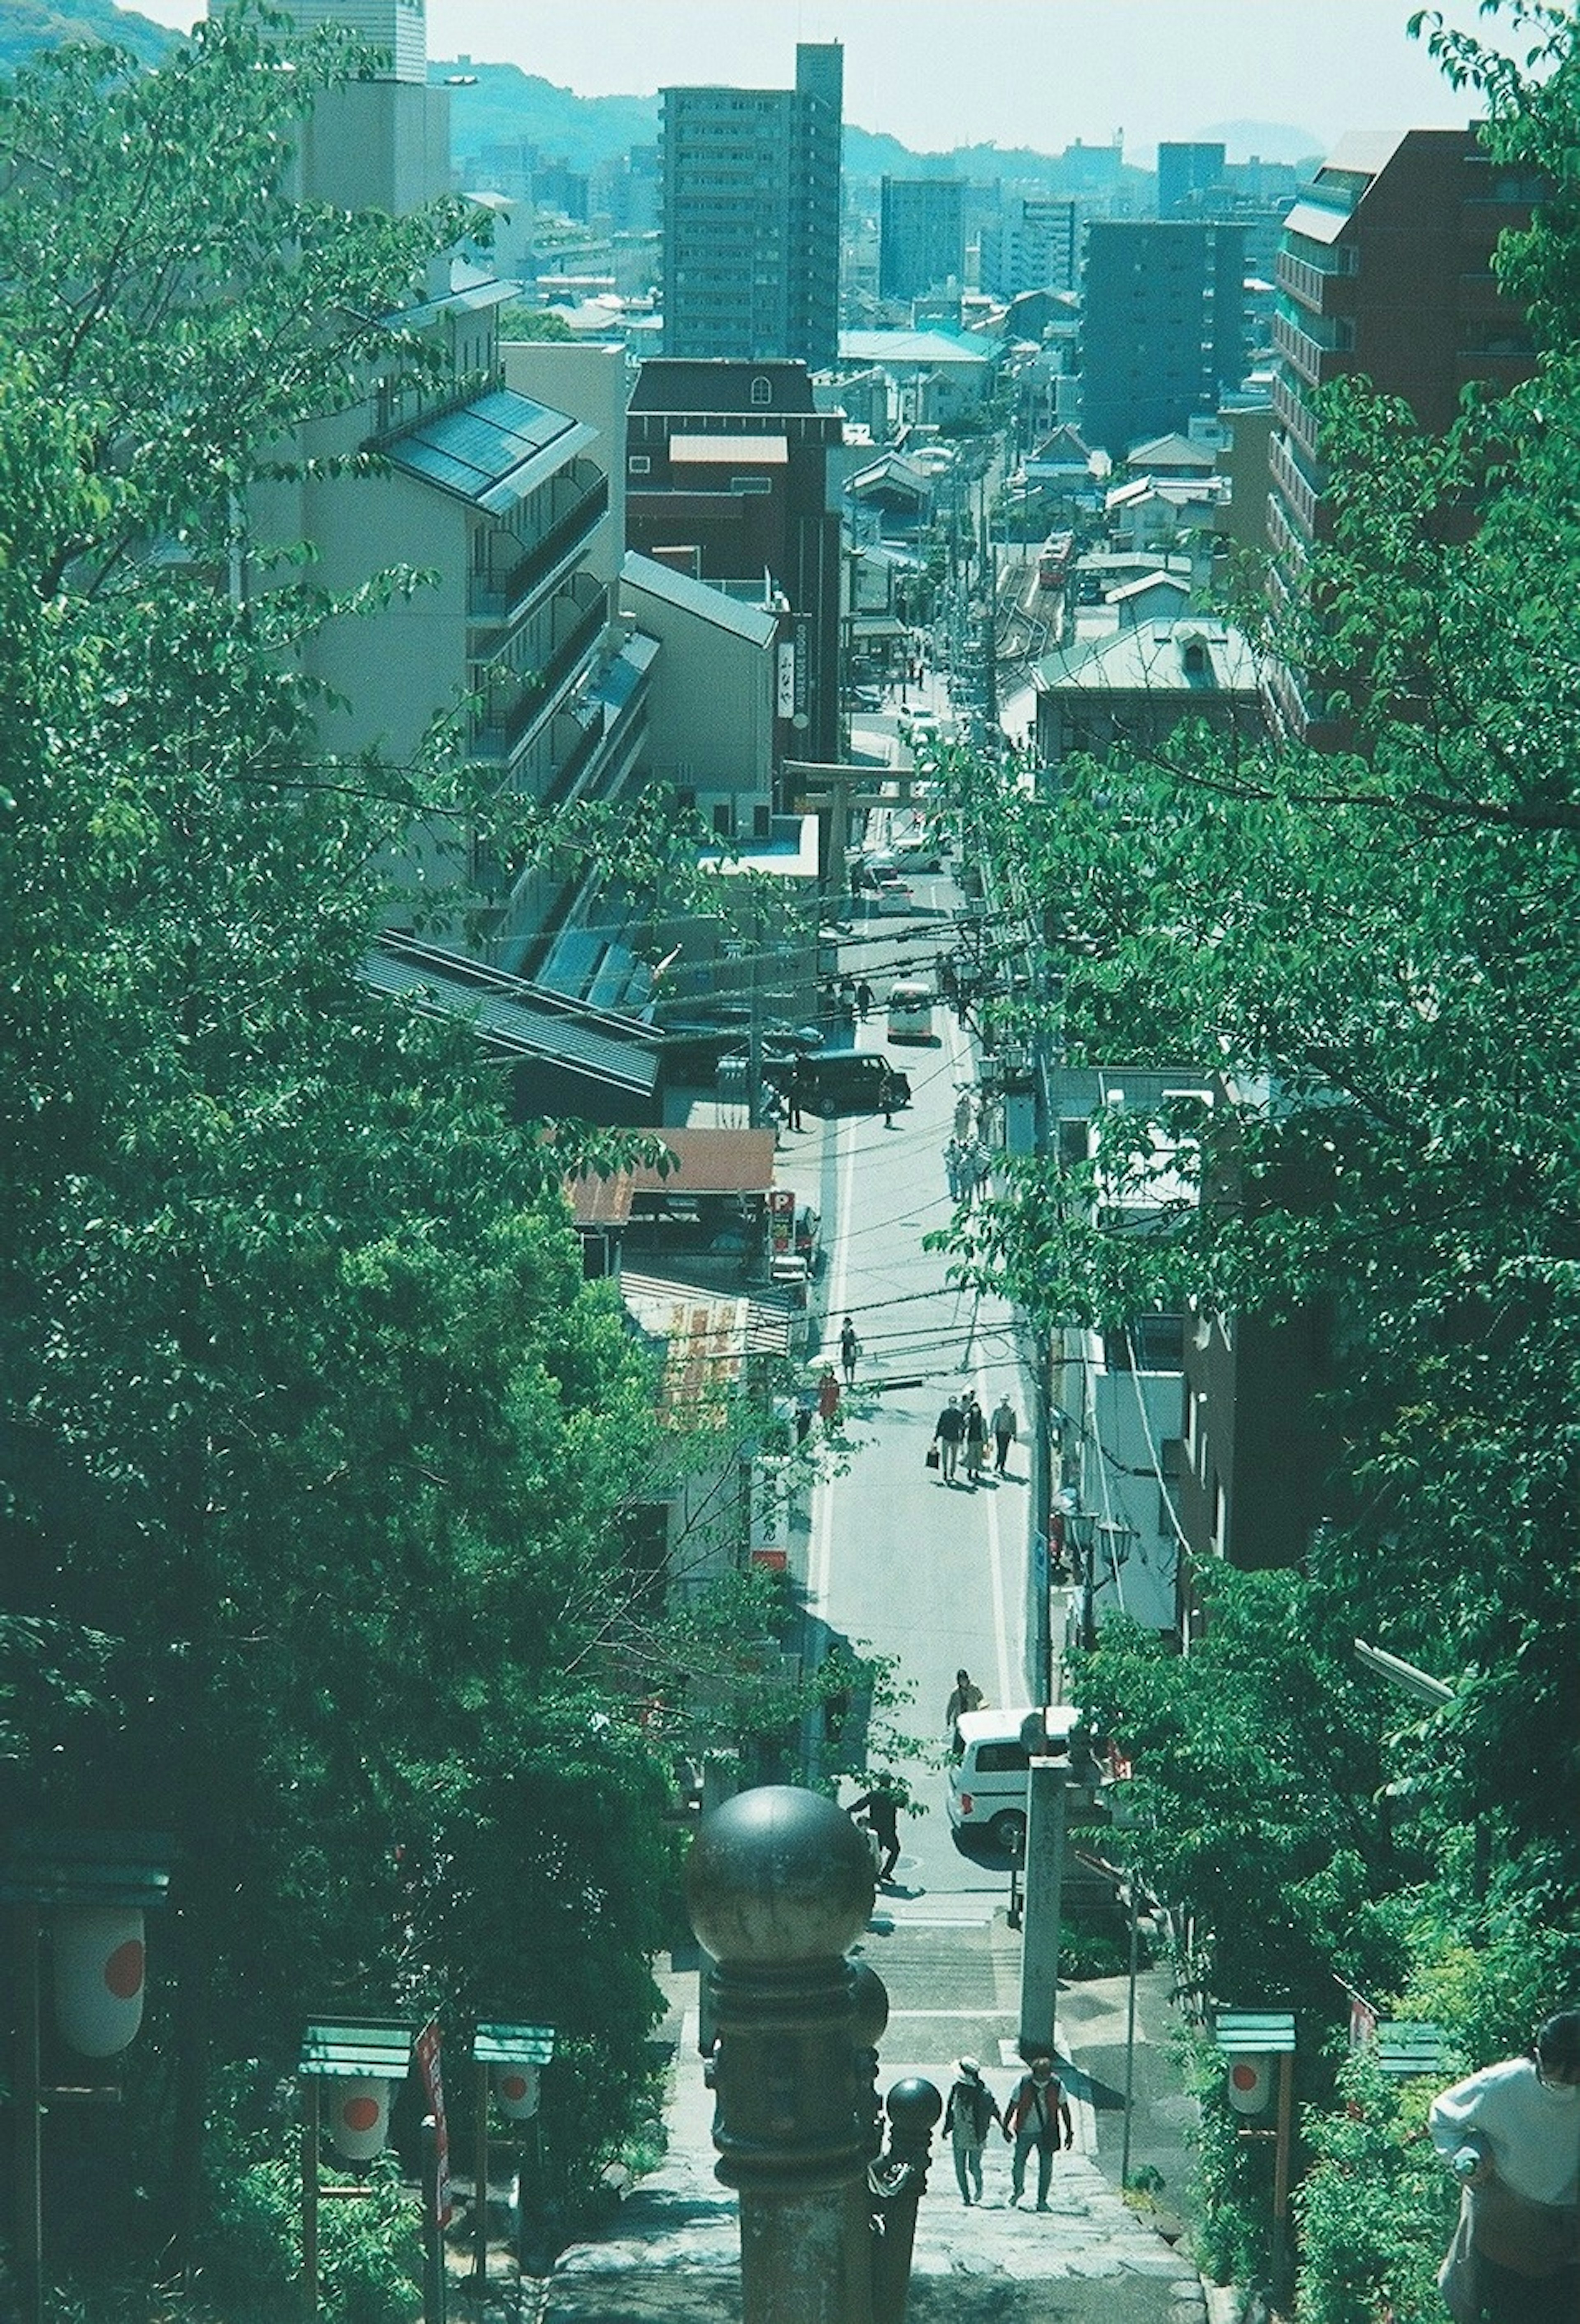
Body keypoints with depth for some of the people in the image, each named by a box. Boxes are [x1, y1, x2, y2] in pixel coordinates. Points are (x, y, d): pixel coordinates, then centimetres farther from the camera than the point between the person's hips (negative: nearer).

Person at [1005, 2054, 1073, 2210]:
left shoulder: (1057, 2085, -8)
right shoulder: (1023, 2083, -11)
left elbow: (1064, 2109, 2)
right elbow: (1013, 2106, 0)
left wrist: (1069, 2133, 5)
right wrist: (1006, 2127, 4)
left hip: (1047, 2133, 0)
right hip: (1025, 2131, 0)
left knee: (1046, 2167, -1)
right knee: (1019, 2163, 6)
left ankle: (1042, 2201, 11)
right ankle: (1017, 2189, 36)